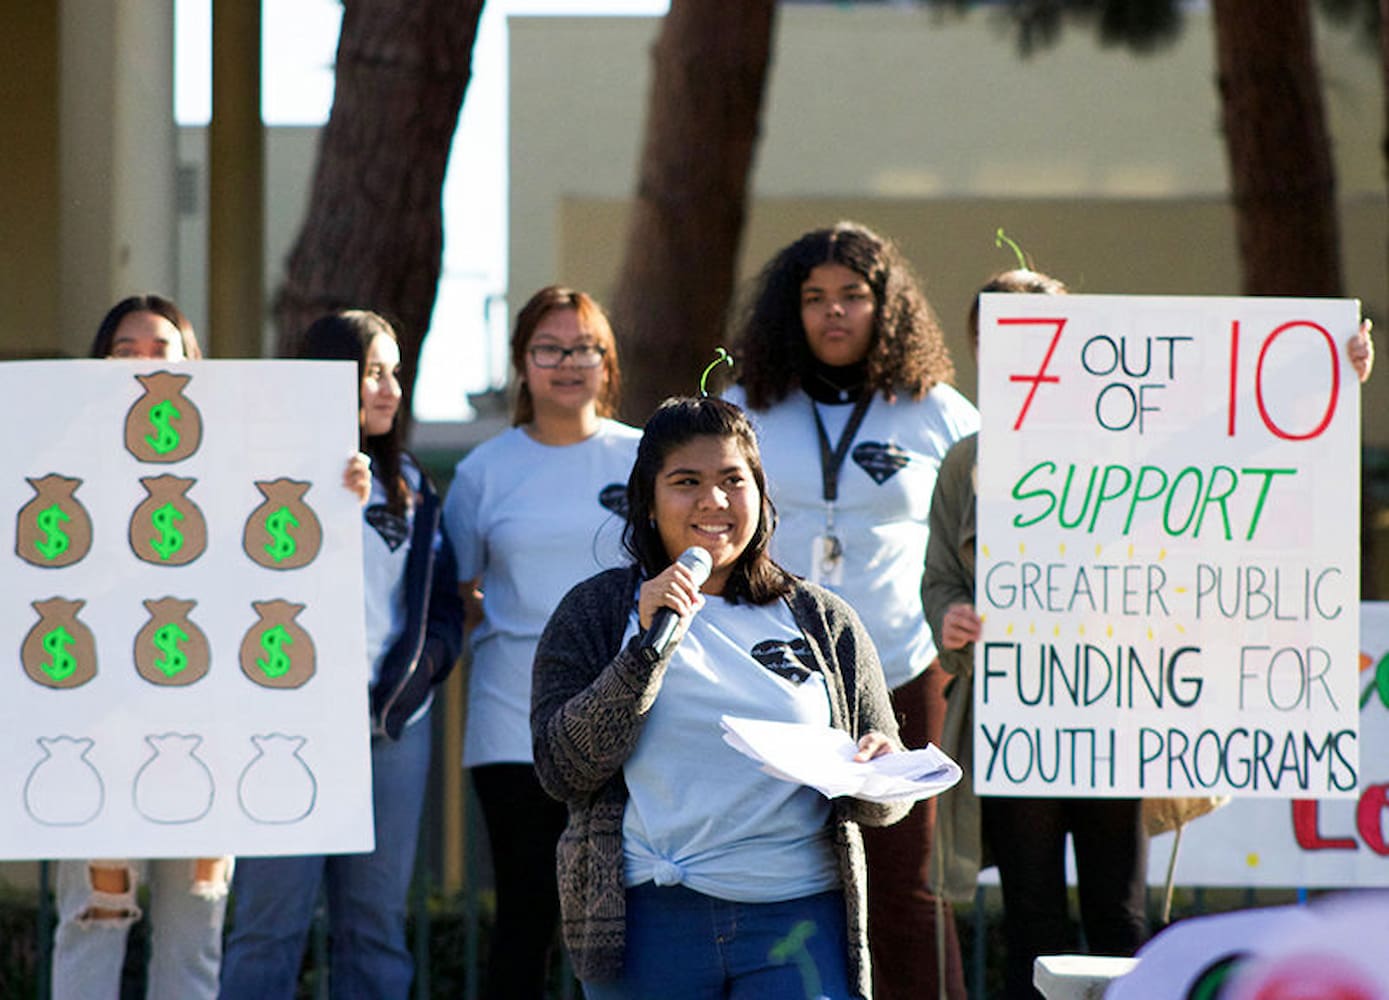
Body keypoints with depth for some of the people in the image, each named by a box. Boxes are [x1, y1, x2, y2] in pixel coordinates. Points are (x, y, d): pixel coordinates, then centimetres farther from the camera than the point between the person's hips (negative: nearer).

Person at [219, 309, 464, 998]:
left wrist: (422, 665, 1)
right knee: (272, 924, -8)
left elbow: (443, 600, 19)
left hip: (394, 726, 6)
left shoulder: (408, 484, 17)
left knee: (377, 927, 7)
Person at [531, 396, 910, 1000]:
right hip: (649, 920, -1)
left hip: (798, 923, 1)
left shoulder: (825, 622, 14)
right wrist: (649, 647, -11)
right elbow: (563, 770, -4)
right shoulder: (595, 614, 9)